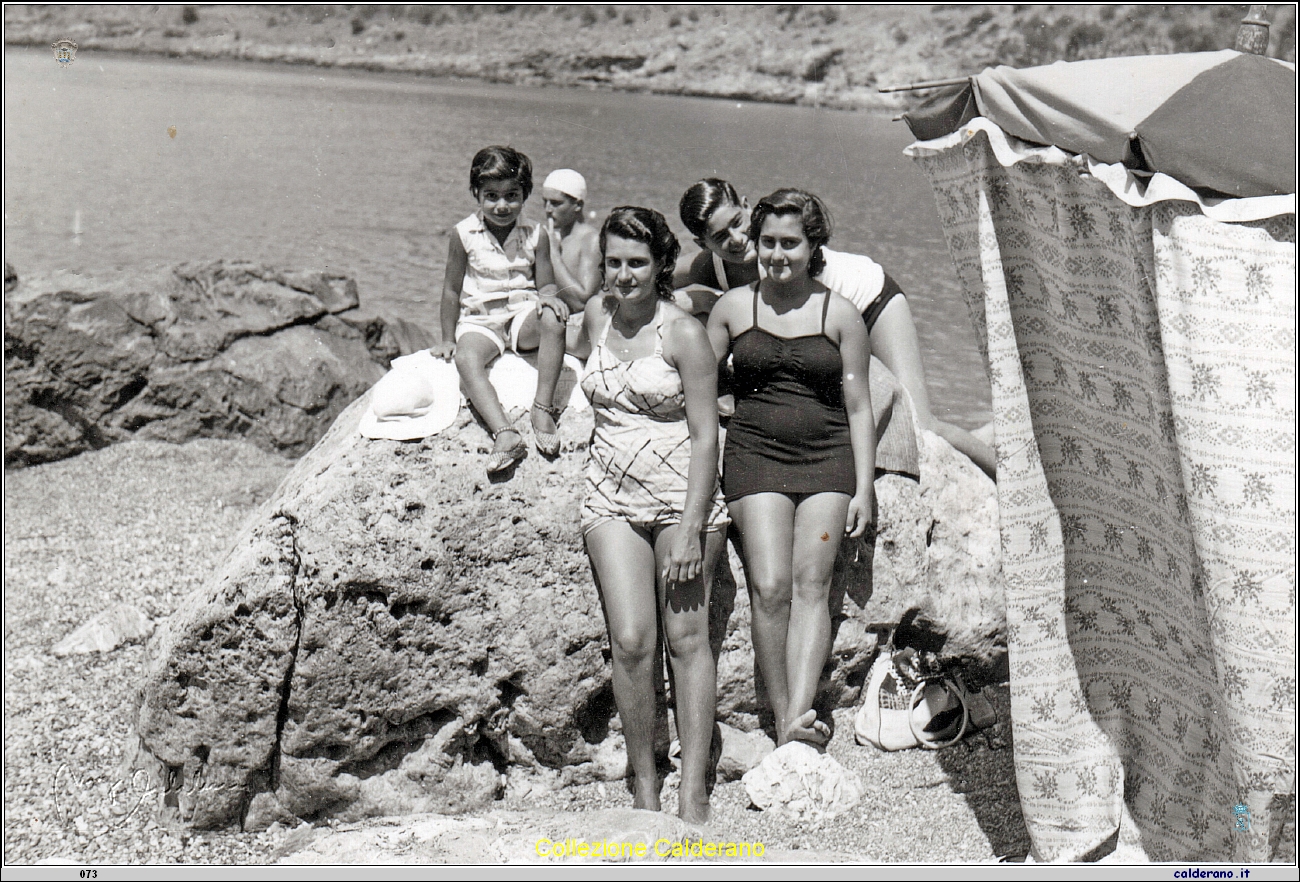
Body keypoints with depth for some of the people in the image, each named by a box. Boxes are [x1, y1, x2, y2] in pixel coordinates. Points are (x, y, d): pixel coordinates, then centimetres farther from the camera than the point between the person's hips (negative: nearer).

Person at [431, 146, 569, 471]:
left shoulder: (535, 235, 2)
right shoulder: (464, 235, -2)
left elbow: (545, 284, 5)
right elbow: (452, 290, 4)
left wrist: (549, 296, -21)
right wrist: (448, 339, 5)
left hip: (523, 314, 1)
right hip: (480, 320, -1)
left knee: (553, 318, -34)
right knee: (466, 358, -33)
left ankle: (543, 408, -29)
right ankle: (505, 434, -48)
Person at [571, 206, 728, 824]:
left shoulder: (683, 333, -8)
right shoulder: (596, 320, 7)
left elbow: (706, 437, -10)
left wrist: (690, 530, -15)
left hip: (683, 497, -3)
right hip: (612, 500, 3)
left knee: (687, 639, -3)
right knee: (631, 641, -8)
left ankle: (694, 793, 4)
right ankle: (644, 787, 5)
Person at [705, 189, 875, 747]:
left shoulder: (840, 315, 6)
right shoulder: (734, 307, 9)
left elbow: (858, 408, 8)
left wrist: (863, 489, 1)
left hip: (826, 456, 0)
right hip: (754, 453, 0)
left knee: (811, 584, -15)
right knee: (770, 587, -15)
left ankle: (800, 719, -23)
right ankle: (783, 726, -10)